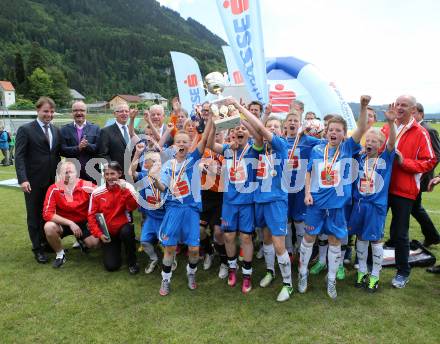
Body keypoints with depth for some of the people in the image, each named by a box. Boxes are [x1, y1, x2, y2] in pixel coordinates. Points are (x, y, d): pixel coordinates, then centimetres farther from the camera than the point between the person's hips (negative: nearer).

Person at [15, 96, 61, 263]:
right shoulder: (25, 129, -5)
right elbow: (19, 156, -10)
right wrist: (23, 179, -20)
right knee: (34, 215, 9)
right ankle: (37, 249, 21)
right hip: (34, 181, -4)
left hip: (53, 180, 4)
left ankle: (46, 242, 28)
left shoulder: (56, 130, 10)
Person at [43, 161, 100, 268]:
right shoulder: (53, 189, -16)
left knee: (94, 243, -18)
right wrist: (70, 223, -27)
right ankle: (60, 254, -3)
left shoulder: (85, 186, -17)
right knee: (49, 227, -30)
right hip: (63, 223, 0)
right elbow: (47, 214, -20)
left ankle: (81, 240, 21)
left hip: (83, 222, 1)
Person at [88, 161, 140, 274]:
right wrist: (99, 234, -10)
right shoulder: (97, 192, -4)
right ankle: (115, 248, 25)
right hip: (107, 233, 1)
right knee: (111, 266, -11)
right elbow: (91, 216, -1)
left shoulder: (127, 187, -8)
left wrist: (125, 190, -33)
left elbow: (133, 207, -23)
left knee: (127, 232, -37)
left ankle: (132, 261, -10)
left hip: (123, 227, -1)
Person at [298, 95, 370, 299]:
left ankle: (331, 279, 27)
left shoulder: (347, 148, -2)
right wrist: (307, 193, -5)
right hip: (316, 201, 1)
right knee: (309, 237, 10)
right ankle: (303, 273, 29)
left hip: (337, 203, 0)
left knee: (335, 240, 10)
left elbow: (361, 130, -17)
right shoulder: (317, 150, 0)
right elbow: (309, 173, 6)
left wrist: (363, 107, -29)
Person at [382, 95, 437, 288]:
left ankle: (403, 272, 24)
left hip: (403, 191, -4)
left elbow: (429, 162, -8)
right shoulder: (386, 128, 8)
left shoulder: (420, 133, -6)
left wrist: (404, 162, -19)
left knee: (399, 234, 4)